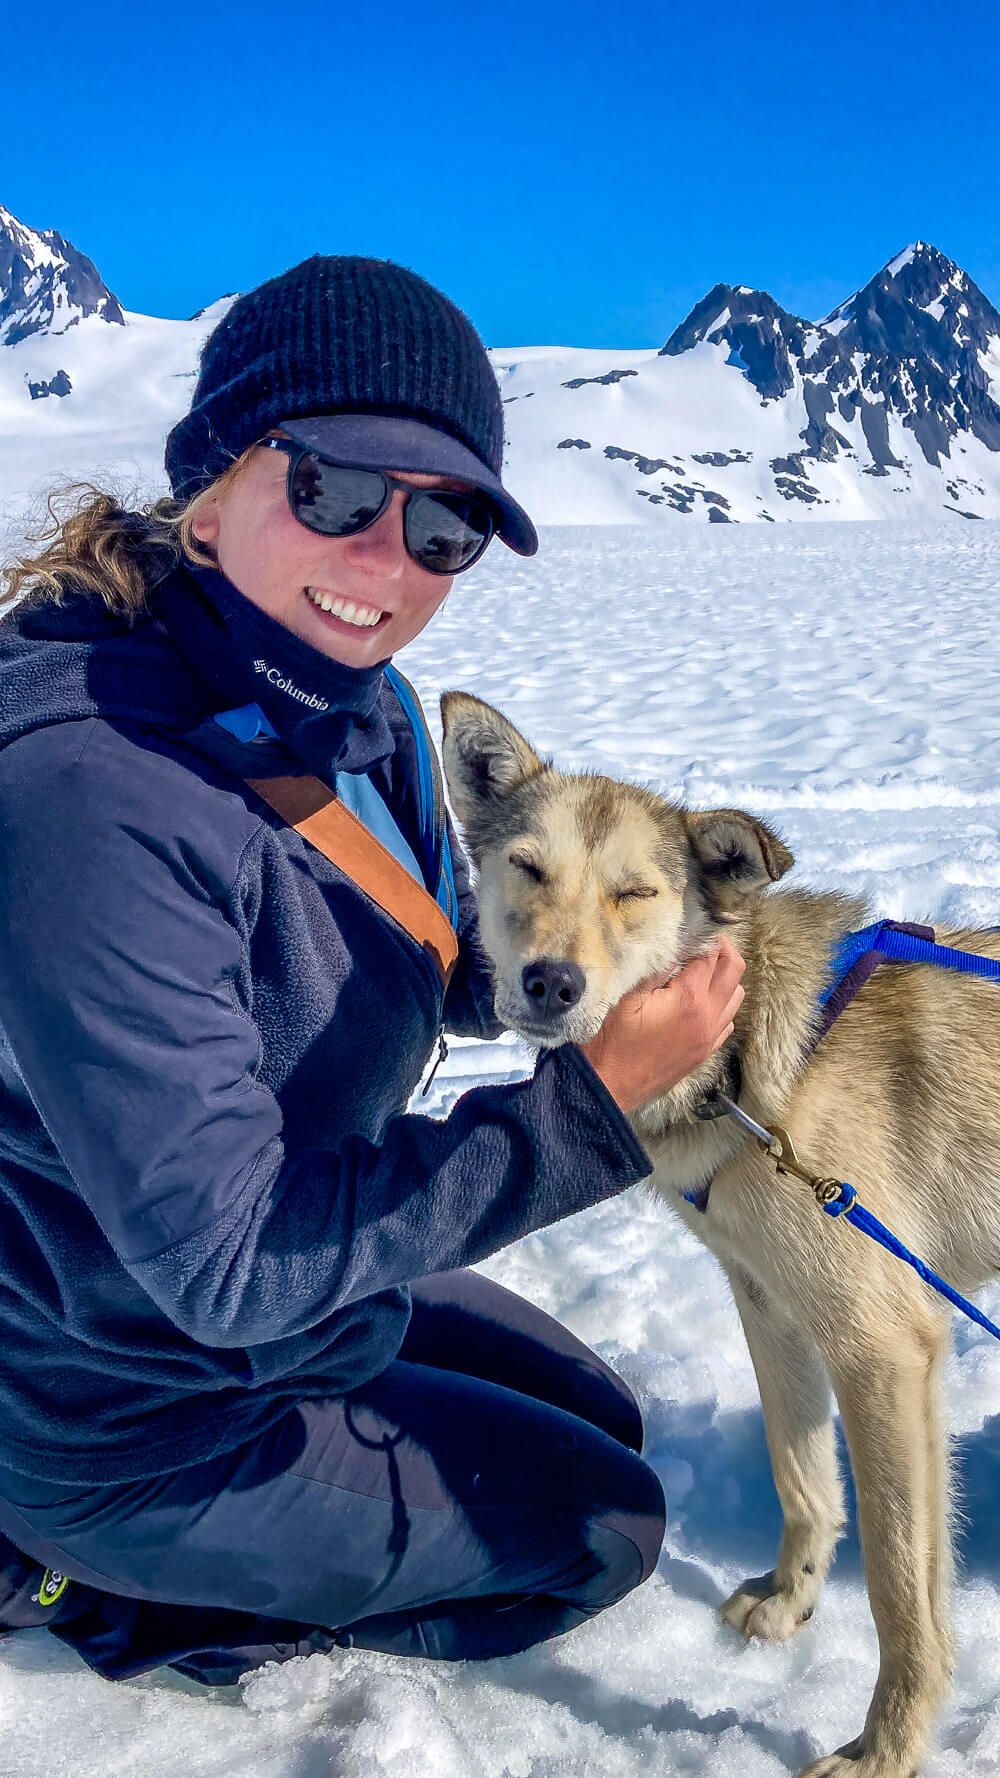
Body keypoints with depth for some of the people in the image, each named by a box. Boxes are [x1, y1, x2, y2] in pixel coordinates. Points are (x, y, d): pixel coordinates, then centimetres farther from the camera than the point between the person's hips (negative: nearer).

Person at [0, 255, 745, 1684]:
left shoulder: (353, 709, -6)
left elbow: (447, 978, 8)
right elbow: (227, 1263, -31)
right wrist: (595, 1103, -30)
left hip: (310, 1287, 8)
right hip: (135, 1418, -8)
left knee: (597, 1422, 23)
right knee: (603, 1527, 6)